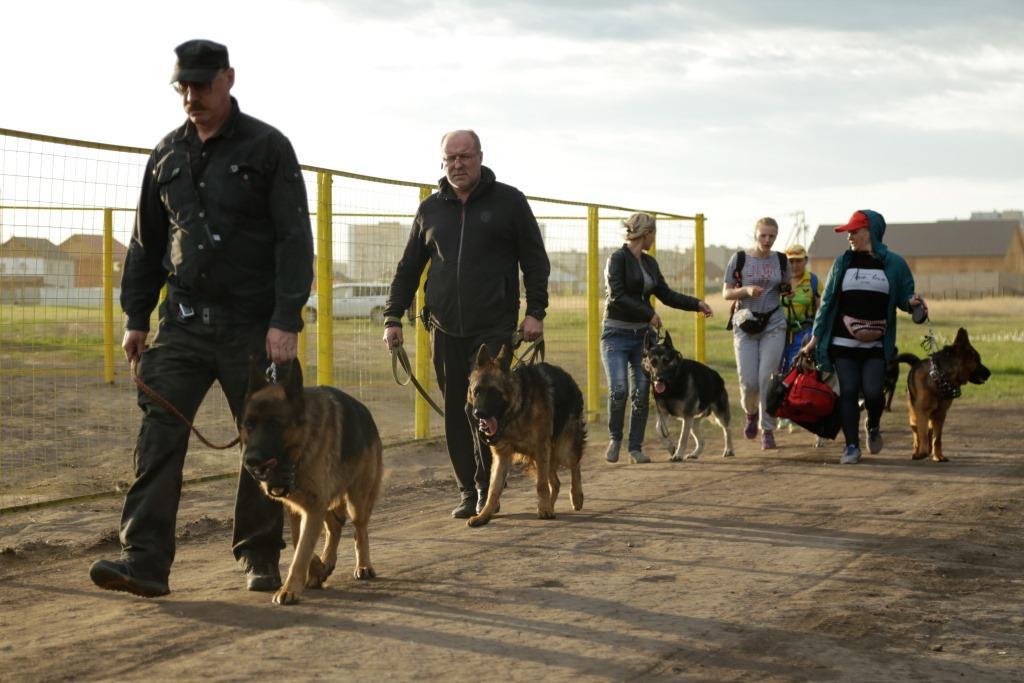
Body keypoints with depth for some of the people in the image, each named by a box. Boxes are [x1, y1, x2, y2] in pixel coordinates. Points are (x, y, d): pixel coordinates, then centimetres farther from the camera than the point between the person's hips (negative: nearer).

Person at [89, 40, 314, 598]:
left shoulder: (267, 147, -2)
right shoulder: (167, 154, 12)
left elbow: (294, 239, -8)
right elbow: (146, 241, 18)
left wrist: (286, 321, -15)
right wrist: (136, 316, 11)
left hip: (252, 325, -3)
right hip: (183, 321, 4)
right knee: (158, 432, -8)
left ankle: (260, 557, 19)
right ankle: (145, 559, -10)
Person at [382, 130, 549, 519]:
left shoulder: (508, 201, 4)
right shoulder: (431, 209, 14)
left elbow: (535, 260, 5)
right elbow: (408, 267, 18)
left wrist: (535, 311, -4)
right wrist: (393, 316, 11)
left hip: (494, 327, -4)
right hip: (445, 329, 4)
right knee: (456, 414, 4)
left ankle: (487, 491, 1)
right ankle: (468, 492, 12)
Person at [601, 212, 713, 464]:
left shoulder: (649, 262, 13)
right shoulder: (618, 258, -9)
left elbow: (666, 294, 18)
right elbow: (617, 295, -18)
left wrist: (696, 304, 9)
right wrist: (648, 314, -18)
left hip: (643, 334, 7)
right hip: (617, 334, -6)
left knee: (642, 392, 0)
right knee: (619, 390, -17)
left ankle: (636, 447, 8)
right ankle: (615, 438, 5)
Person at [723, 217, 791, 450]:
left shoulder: (781, 260, 6)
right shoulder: (739, 259, -1)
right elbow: (726, 293, 1)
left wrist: (786, 289, -5)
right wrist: (746, 290, -17)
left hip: (774, 324, 1)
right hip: (746, 324, -1)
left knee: (767, 378, -9)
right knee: (748, 381, -4)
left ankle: (767, 429, 1)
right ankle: (751, 413, 28)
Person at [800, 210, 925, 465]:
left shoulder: (894, 264, 2)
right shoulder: (842, 262, 6)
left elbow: (904, 296, 8)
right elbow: (828, 301, 10)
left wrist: (912, 301, -17)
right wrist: (815, 337, 8)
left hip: (876, 346, -1)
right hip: (843, 343, 2)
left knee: (872, 391, -9)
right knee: (848, 392, -2)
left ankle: (874, 427, 23)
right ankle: (851, 446, 6)